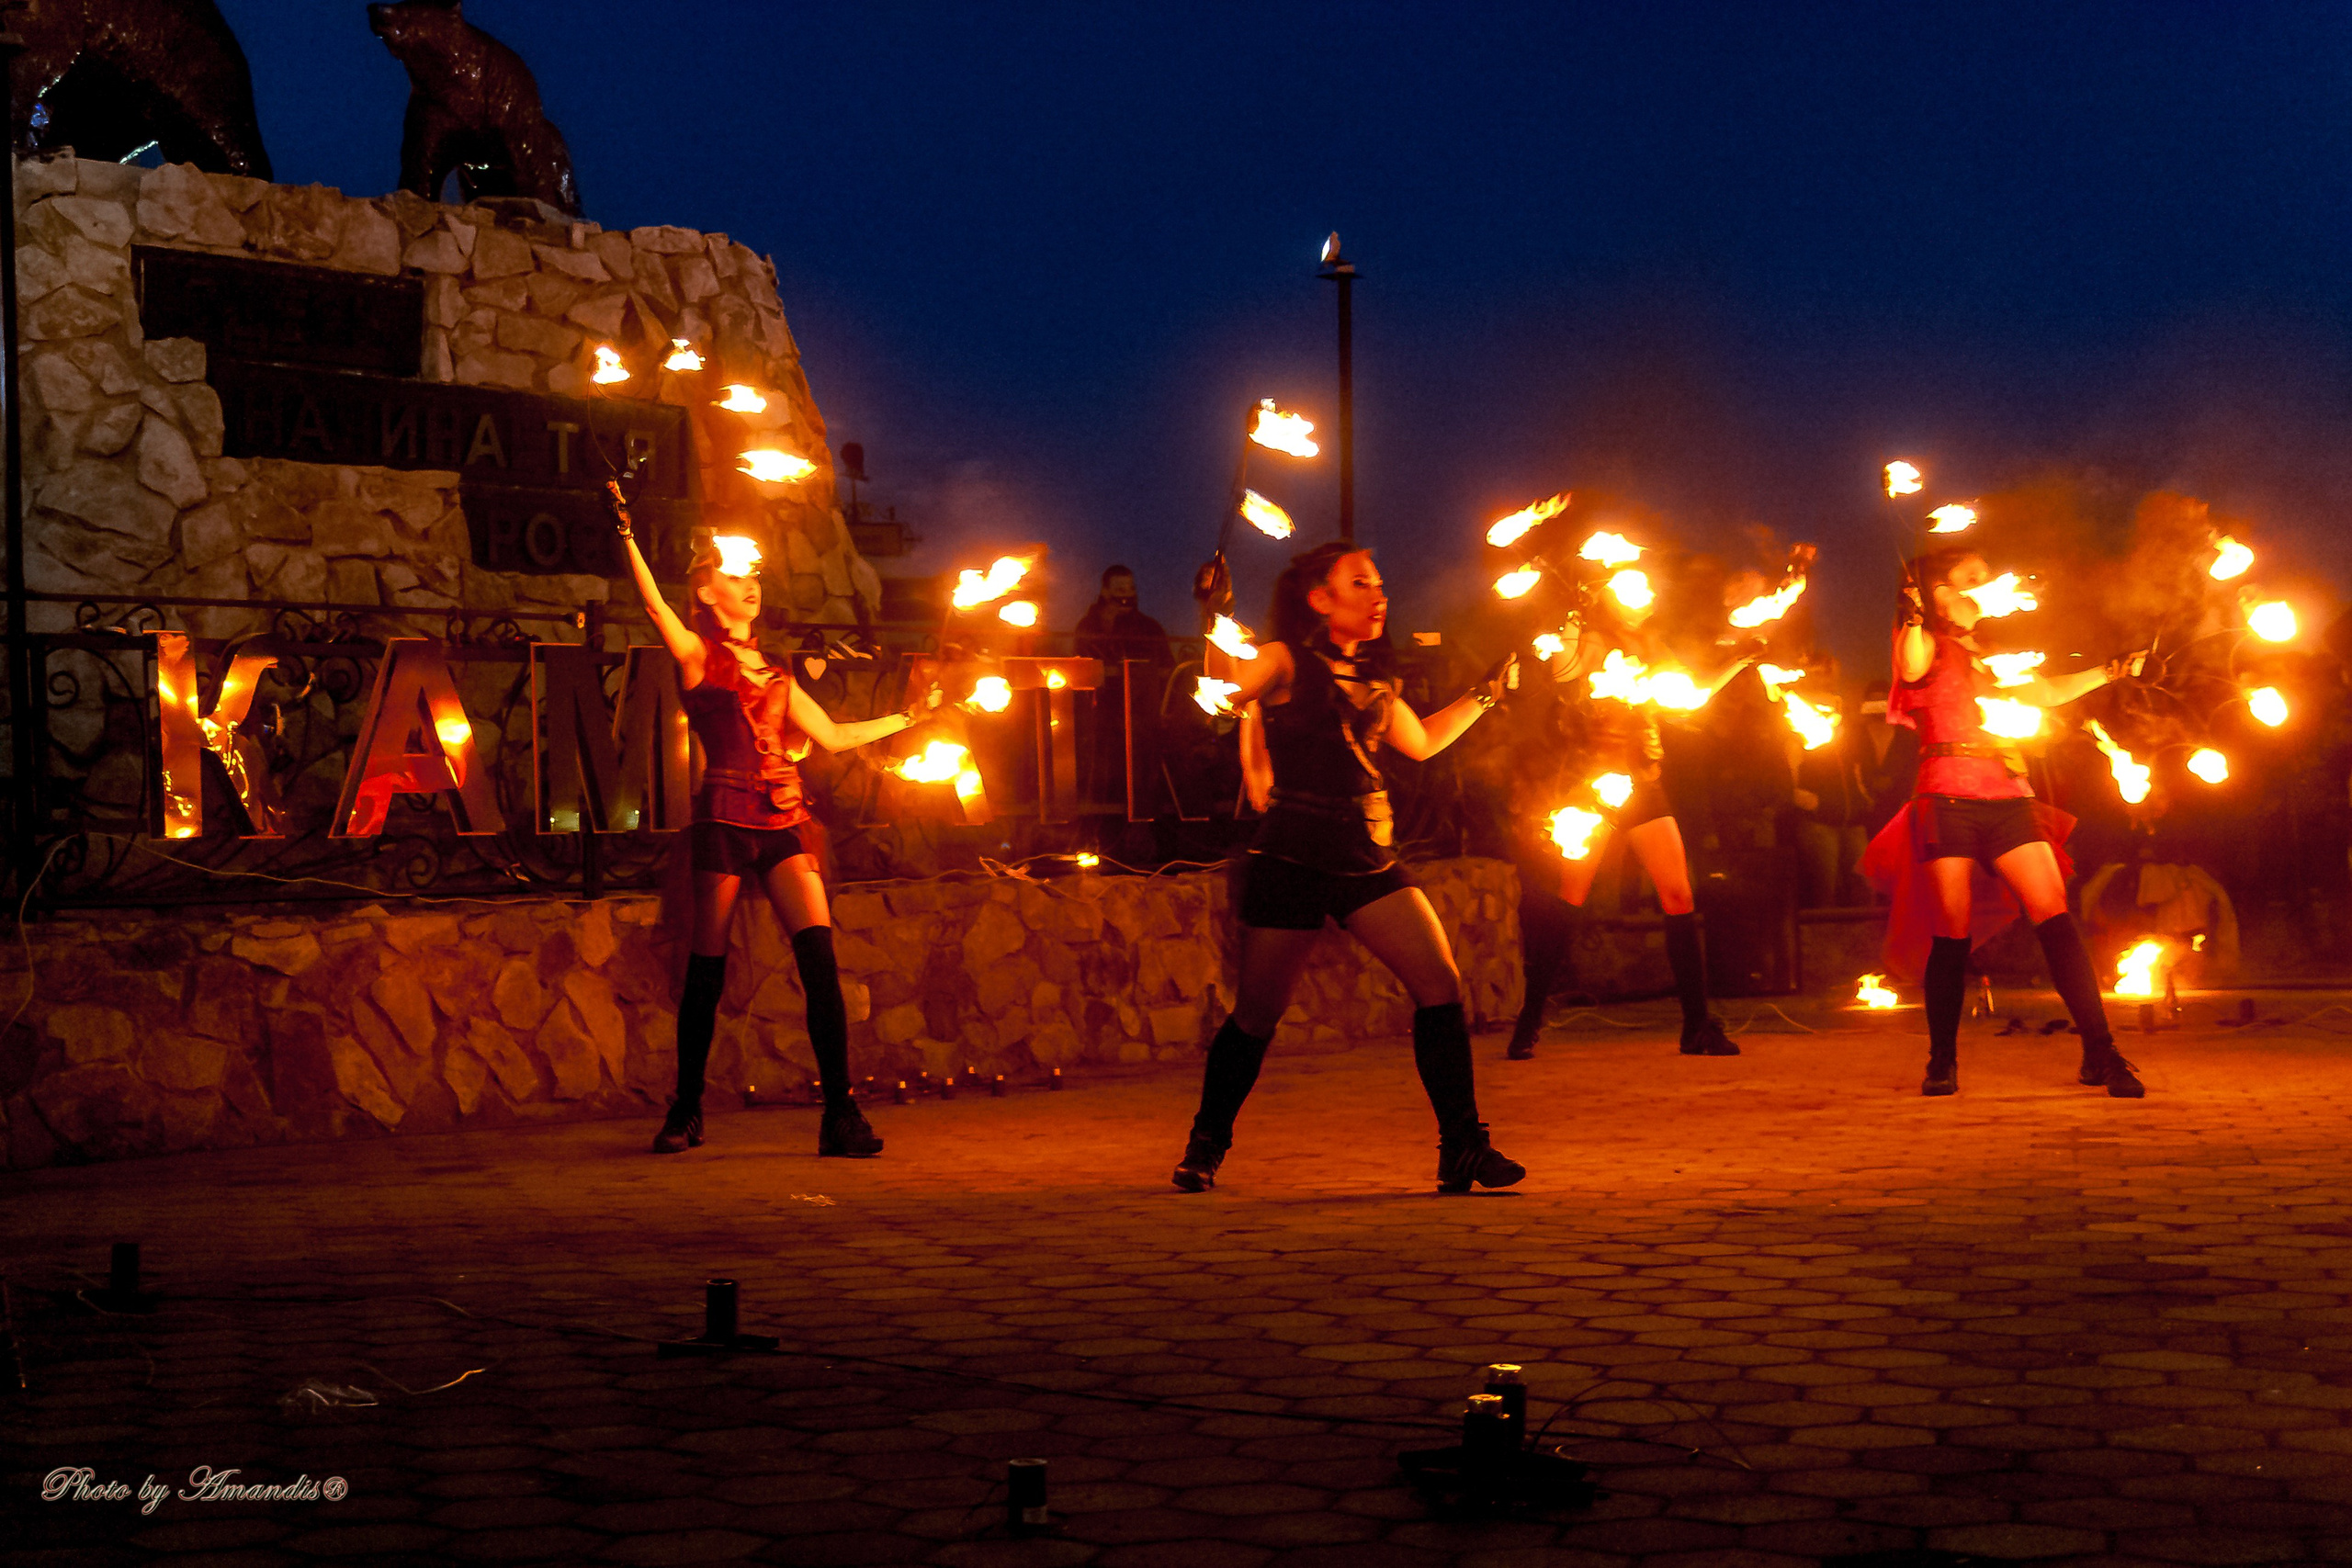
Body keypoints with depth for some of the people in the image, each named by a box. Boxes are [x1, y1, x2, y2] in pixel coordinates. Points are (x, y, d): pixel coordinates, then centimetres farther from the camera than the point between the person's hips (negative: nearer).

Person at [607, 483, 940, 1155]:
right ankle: (685, 1113, 17)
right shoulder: (697, 655, 7)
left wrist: (907, 718, 25)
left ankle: (840, 1114, -11)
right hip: (724, 818, -4)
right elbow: (654, 602, -9)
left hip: (781, 823, 4)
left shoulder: (777, 675, 21)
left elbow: (833, 737, 23)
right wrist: (626, 535, -19)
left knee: (820, 957, -10)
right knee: (707, 971, 1)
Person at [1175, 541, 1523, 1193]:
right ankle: (1205, 1149, 23)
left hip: (1370, 860, 6)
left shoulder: (1373, 679, 17)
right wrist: (1214, 623, -35)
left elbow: (1421, 741, 31)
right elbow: (1228, 686, -20)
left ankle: (1463, 1148, -1)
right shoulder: (1285, 661, -2)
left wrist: (1484, 695, 31)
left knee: (1442, 985, -7)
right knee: (1257, 1013, 2)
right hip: (1294, 858, -6)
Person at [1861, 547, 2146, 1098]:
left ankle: (2100, 1053, -13)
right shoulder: (1927, 644, 8)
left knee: (2056, 918, -10)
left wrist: (2111, 671, 32)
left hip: (2007, 799, 5)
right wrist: (1912, 614, -17)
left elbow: (2049, 692, 34)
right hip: (1949, 800, -5)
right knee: (1952, 934, -4)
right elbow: (1911, 668, -16)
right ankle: (1942, 1063, 10)